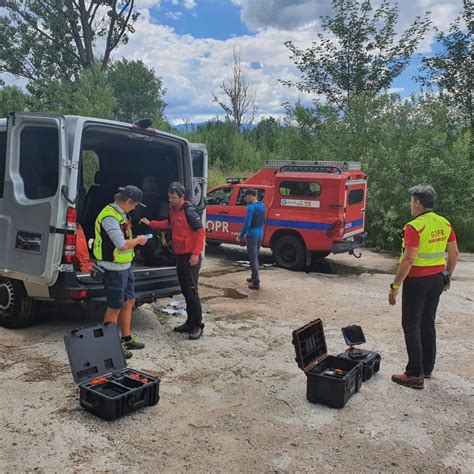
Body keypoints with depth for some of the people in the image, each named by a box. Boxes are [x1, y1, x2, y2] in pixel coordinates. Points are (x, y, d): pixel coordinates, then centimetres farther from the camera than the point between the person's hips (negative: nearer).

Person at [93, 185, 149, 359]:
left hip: (125, 266, 10)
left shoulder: (120, 213, 11)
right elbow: (122, 246, -25)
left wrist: (136, 240, 5)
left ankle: (126, 339, 32)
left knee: (129, 302, 18)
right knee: (115, 307, 1)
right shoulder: (109, 217, -22)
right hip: (114, 268, -10)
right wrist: (138, 240, -11)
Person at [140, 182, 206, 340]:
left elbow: (201, 232, -18)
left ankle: (198, 326, 3)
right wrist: (150, 223, 23)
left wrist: (196, 253, -22)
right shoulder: (173, 210, 11)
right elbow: (169, 224, 30)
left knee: (191, 291, -6)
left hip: (190, 256, -9)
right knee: (185, 290, 13)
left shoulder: (189, 211, -16)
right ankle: (190, 323, 23)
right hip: (180, 255, 9)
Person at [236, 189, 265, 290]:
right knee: (255, 257, 20)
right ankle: (254, 277, 31)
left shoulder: (251, 207, -18)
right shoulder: (262, 205, 8)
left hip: (252, 235, -8)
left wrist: (241, 236, -12)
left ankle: (256, 282, -4)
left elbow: (247, 223, -19)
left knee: (253, 258, -4)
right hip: (260, 234, 8)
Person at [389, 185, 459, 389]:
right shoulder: (445, 224, 4)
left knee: (411, 326, 1)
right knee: (428, 324, 17)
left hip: (417, 280, -7)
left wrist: (395, 286, -17)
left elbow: (408, 260, -23)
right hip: (437, 279, 8)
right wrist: (447, 276, 23)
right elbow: (454, 254, 10)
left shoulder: (414, 227, -19)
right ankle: (427, 368, 27)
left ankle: (415, 374, 3)